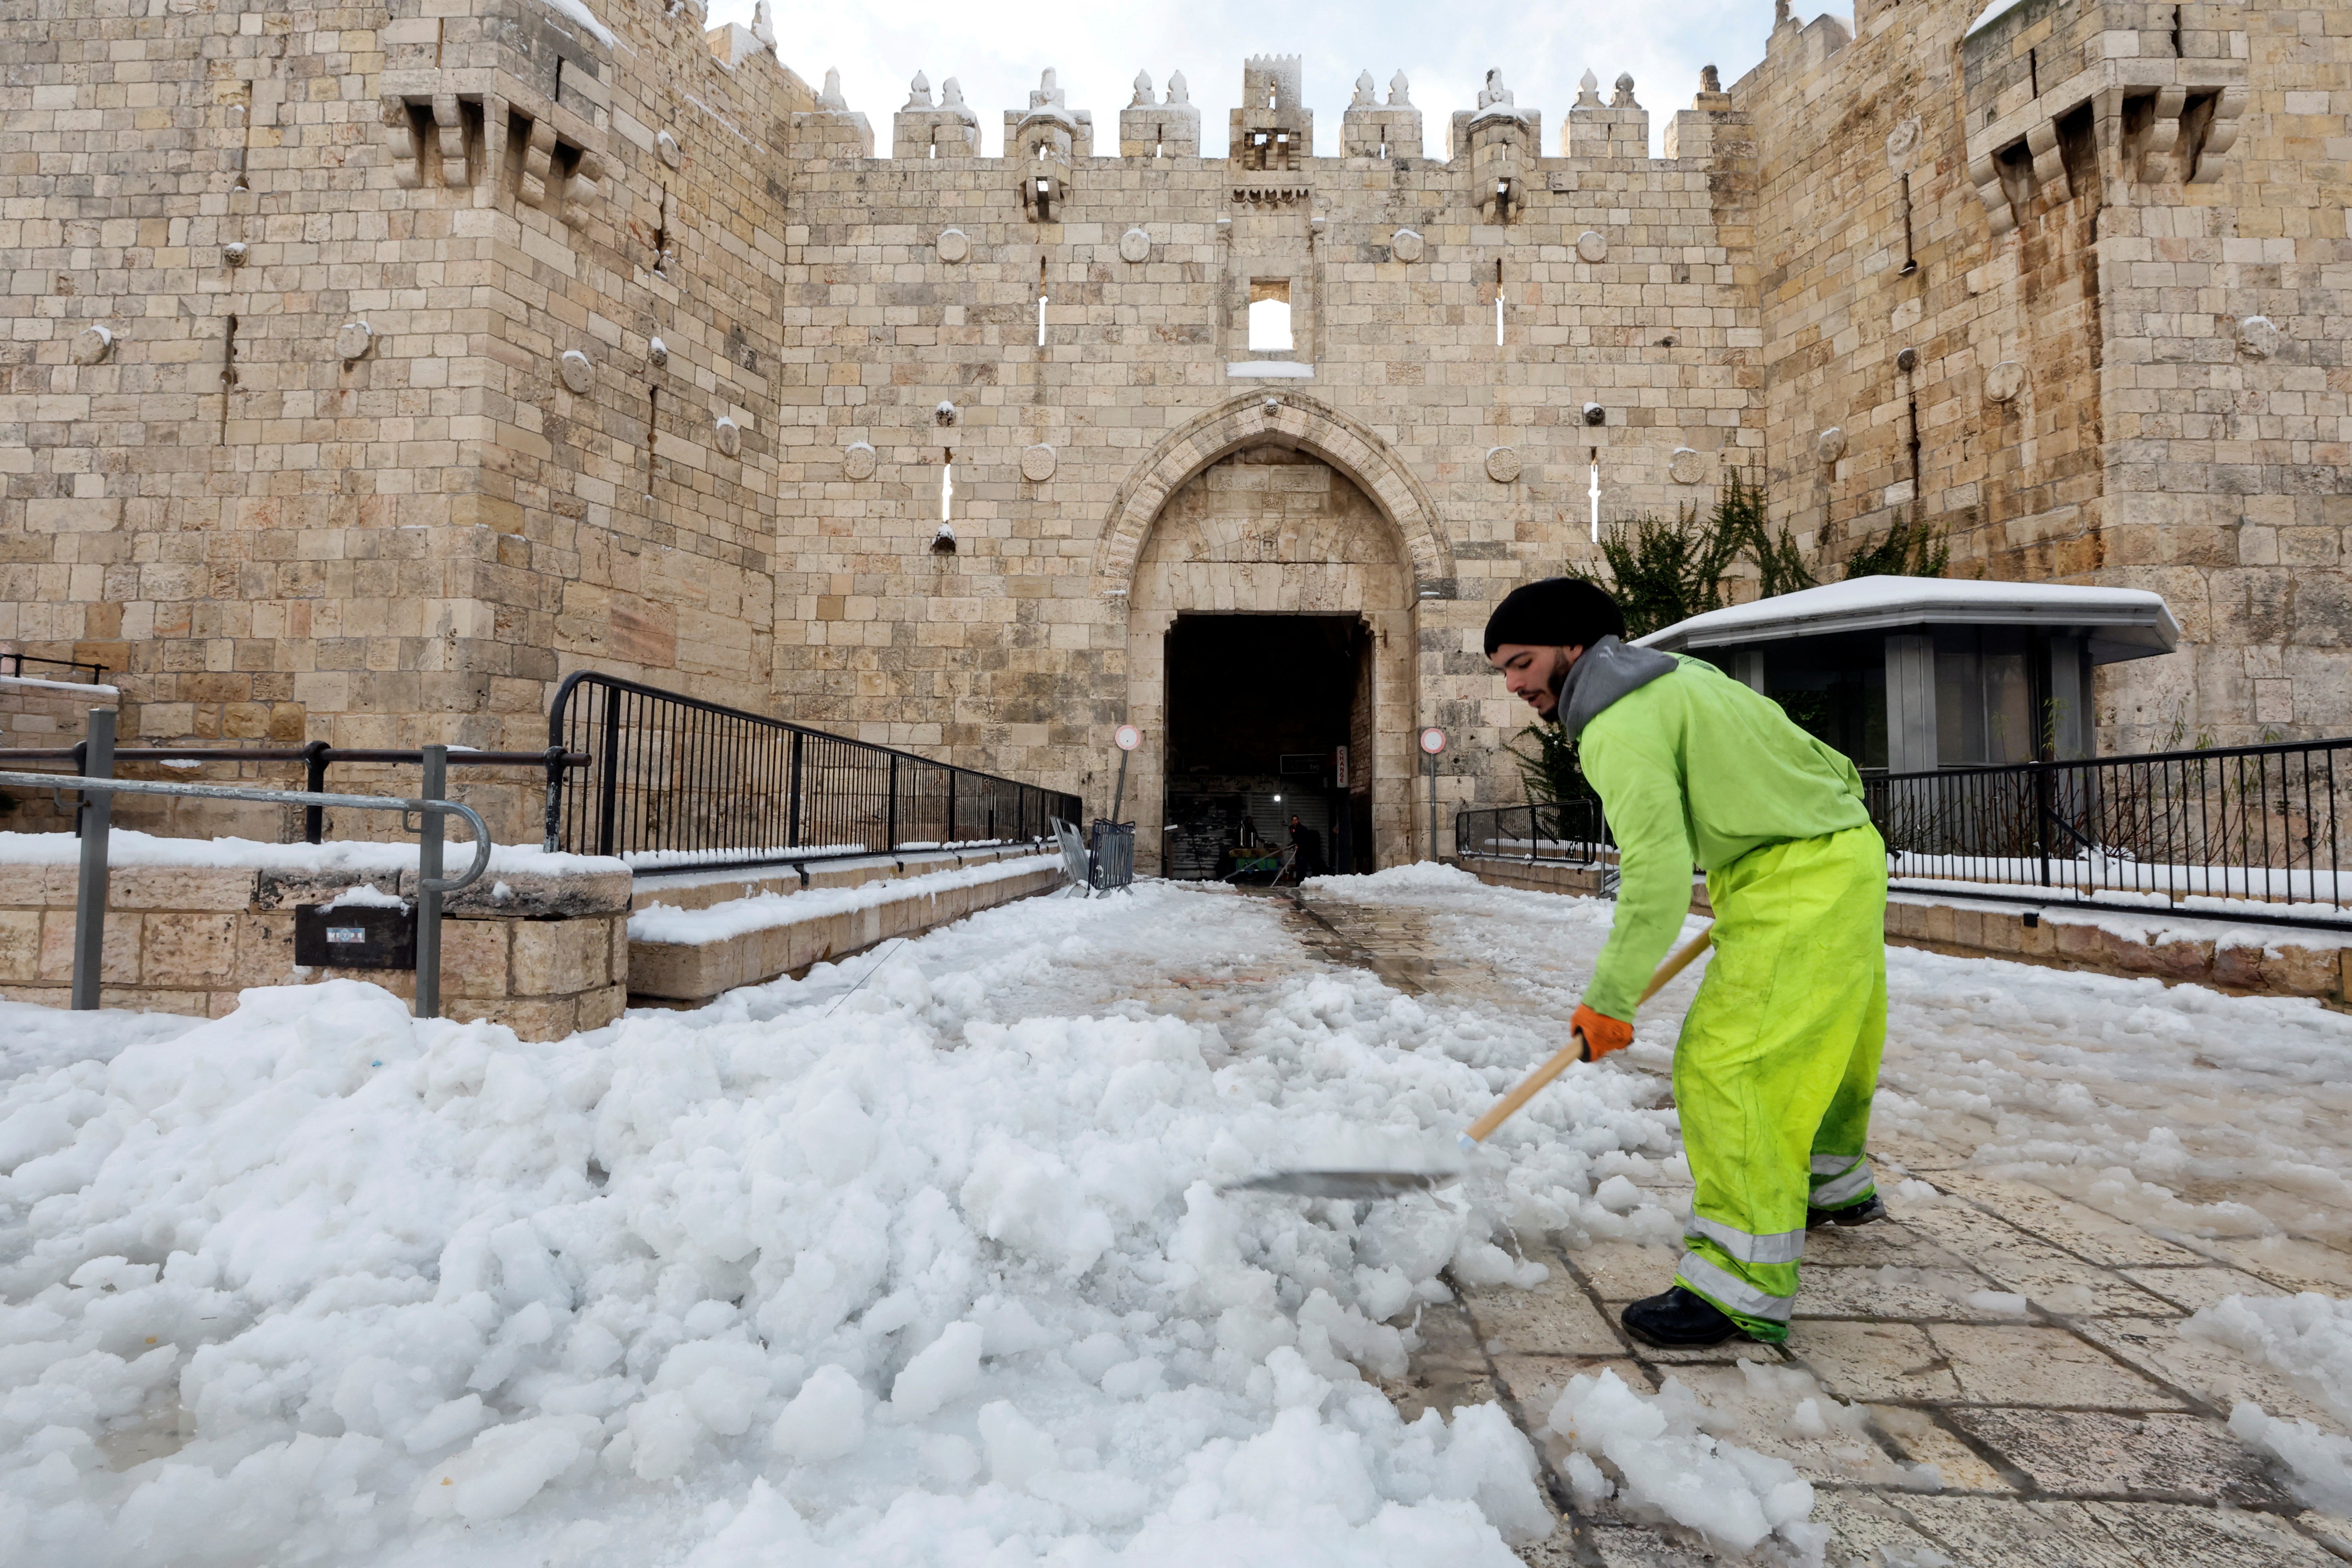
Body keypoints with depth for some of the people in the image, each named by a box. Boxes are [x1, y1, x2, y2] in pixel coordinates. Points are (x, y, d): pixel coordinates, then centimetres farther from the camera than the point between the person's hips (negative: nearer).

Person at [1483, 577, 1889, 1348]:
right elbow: (1811, 753, 19)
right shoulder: (1673, 674, 12)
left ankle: (1743, 1286, -9)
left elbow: (1657, 876, -25)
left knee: (1728, 1065, -13)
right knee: (1820, 1039, 26)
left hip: (1796, 884, -11)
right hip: (1847, 848, 11)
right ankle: (1835, 1186, 48)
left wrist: (1609, 1002, -18)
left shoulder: (1618, 727, -19)